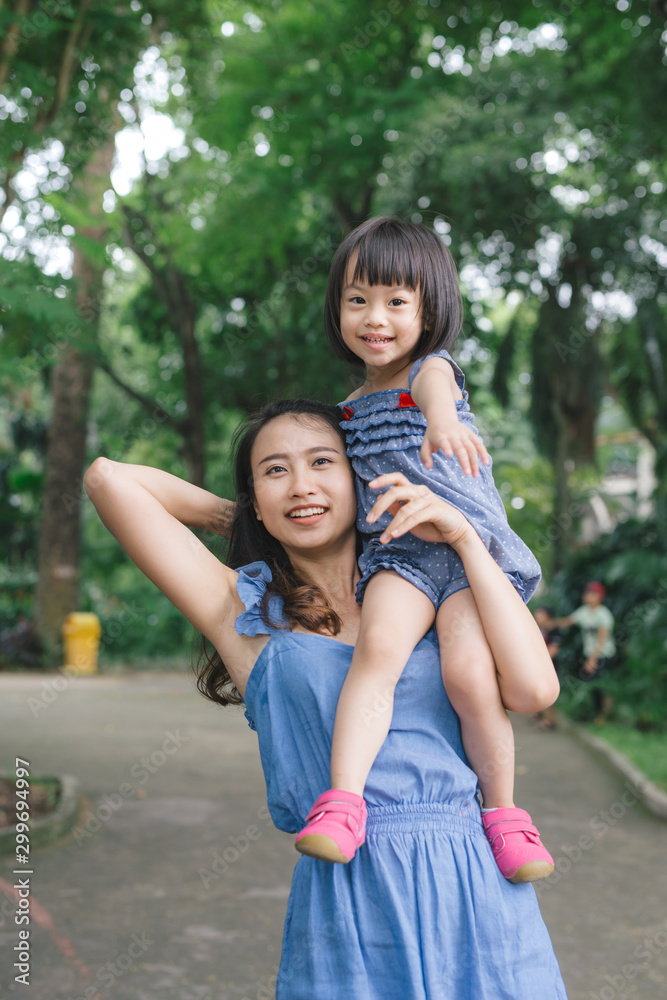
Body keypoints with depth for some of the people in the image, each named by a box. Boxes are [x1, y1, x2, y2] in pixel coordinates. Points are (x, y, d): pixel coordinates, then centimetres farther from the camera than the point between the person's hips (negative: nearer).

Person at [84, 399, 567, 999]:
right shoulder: (248, 610, 5)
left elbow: (533, 689, -5)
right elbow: (110, 478, -1)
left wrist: (463, 537, -3)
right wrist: (243, 521, 12)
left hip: (476, 890, 3)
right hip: (348, 904, -2)